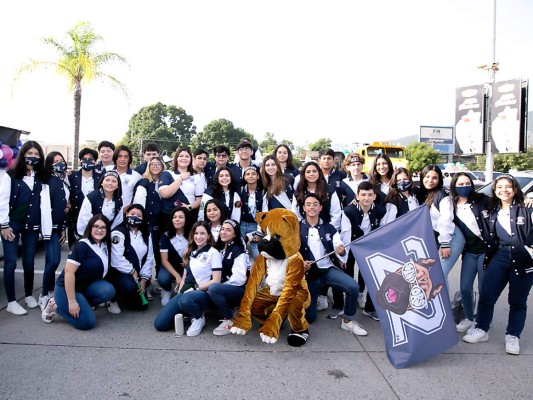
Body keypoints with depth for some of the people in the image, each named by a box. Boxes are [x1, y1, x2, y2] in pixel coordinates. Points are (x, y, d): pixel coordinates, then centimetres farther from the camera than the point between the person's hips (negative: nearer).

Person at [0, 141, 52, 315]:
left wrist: (45, 227, -6)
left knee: (29, 262, 11)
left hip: (32, 225, 3)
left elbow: (44, 203, 0)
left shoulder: (41, 178, 6)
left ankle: (29, 295, 27)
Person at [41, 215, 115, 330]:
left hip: (85, 286, 6)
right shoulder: (82, 245, -19)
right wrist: (72, 301, -26)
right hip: (66, 289, -6)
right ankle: (56, 306, 4)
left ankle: (82, 304, -2)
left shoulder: (104, 246, 3)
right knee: (87, 323, -16)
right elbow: (68, 272, -24)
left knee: (108, 290, -23)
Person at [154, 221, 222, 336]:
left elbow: (216, 281, -11)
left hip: (203, 293, -6)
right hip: (185, 292, 6)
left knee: (185, 300, -42)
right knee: (159, 324, -10)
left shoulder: (213, 253, -6)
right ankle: (187, 313, 13)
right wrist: (179, 293, 3)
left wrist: (195, 289, -15)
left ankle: (199, 318, -9)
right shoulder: (191, 253, 14)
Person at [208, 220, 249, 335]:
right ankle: (230, 310, 5)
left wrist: (221, 286, -15)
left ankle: (229, 320, -13)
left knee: (213, 288, -30)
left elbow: (239, 278, -20)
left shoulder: (238, 251, -11)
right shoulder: (221, 249, 11)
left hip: (241, 291, -7)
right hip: (226, 289, 7)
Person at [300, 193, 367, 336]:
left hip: (329, 269, 1)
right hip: (309, 273, -1)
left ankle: (347, 321, 0)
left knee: (353, 287, -25)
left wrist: (341, 252, -24)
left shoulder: (329, 228, 4)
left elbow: (341, 252, -2)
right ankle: (311, 301, 38)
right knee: (309, 317, 0)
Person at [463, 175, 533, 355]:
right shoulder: (491, 212, 11)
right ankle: (481, 329, 18)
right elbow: (487, 237, 15)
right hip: (499, 256, 3)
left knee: (517, 300, 7)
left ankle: (512, 336, 22)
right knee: (486, 295, 1)